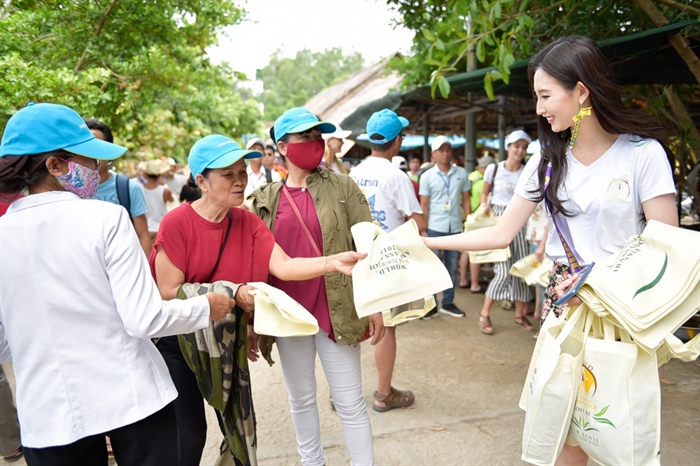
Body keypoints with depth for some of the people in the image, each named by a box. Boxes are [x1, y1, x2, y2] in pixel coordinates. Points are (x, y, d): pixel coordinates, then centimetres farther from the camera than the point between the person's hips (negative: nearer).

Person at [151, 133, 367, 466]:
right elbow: (168, 292, -19)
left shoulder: (247, 223, -5)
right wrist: (232, 292, -26)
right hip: (178, 343, -4)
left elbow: (282, 266, -19)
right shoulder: (177, 223, -19)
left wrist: (333, 262, -35)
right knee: (190, 434, 9)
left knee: (241, 425, 13)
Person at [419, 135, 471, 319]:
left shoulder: (461, 173, 5)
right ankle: (431, 305, 11)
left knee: (452, 267, 11)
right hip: (434, 228, -2)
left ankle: (448, 303, 23)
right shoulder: (427, 176, -1)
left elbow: (466, 199, 9)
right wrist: (423, 229, -6)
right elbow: (424, 204, -1)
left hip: (455, 227, 3)